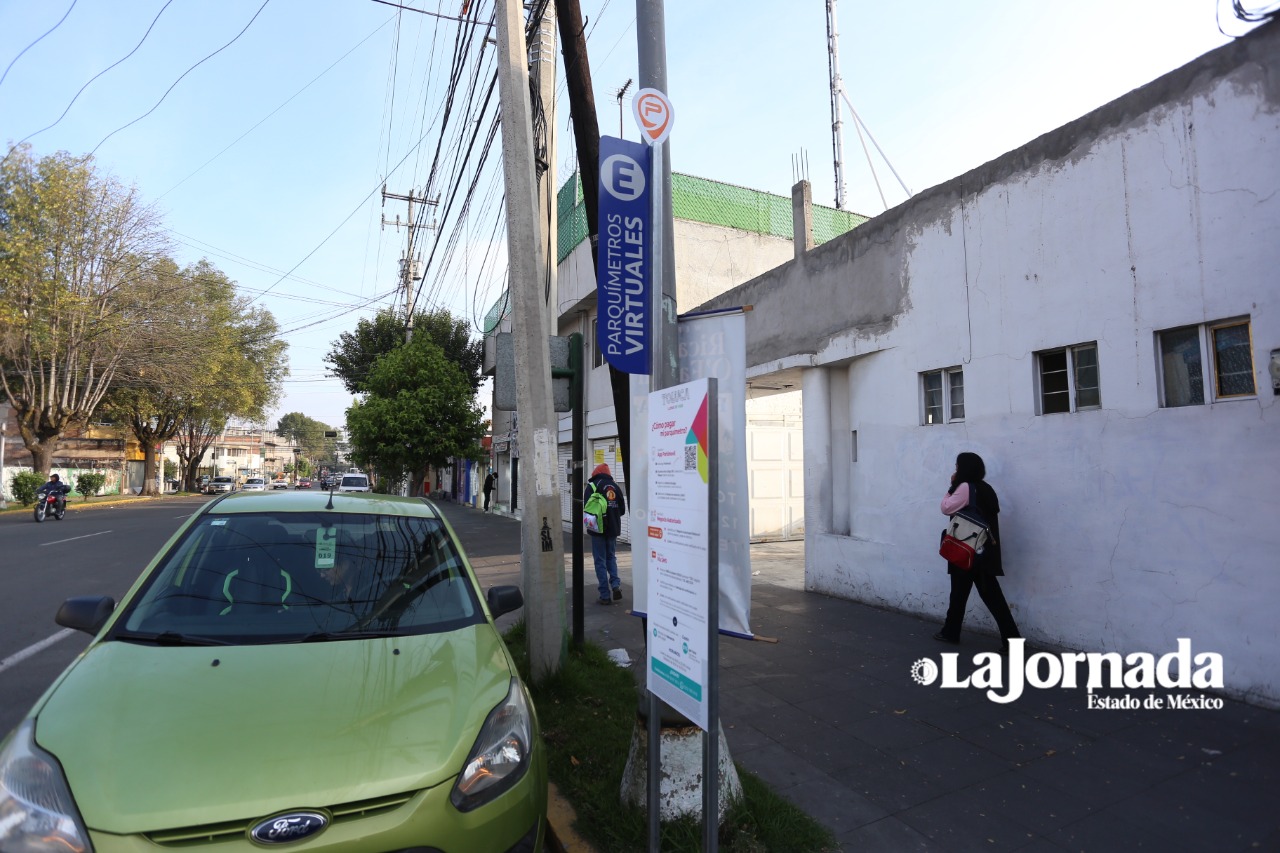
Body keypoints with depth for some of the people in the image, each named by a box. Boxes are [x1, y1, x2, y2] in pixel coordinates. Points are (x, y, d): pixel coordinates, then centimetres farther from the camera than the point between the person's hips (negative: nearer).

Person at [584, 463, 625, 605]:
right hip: (613, 529, 4)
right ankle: (615, 584, 2)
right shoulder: (615, 487, 6)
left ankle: (605, 595, 3)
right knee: (611, 557, 20)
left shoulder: (592, 486, -7)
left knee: (600, 561, 3)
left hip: (598, 529, -4)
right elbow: (622, 509, 7)